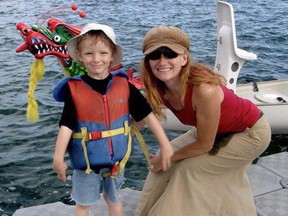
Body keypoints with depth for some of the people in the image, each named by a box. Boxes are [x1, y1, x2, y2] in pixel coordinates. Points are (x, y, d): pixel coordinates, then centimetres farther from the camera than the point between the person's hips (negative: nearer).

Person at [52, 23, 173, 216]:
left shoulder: (123, 84, -9)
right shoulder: (74, 89, -13)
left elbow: (147, 115, -7)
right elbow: (66, 126, -13)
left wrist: (165, 145, -8)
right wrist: (58, 157, -21)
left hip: (116, 158, 2)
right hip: (86, 160, -1)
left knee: (113, 199, 24)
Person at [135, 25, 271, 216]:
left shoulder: (204, 90, -38)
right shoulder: (158, 89, -19)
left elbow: (204, 145, -25)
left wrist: (167, 158, -13)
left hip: (251, 133, -6)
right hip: (217, 130, 7)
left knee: (189, 168, -10)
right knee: (165, 159, 8)